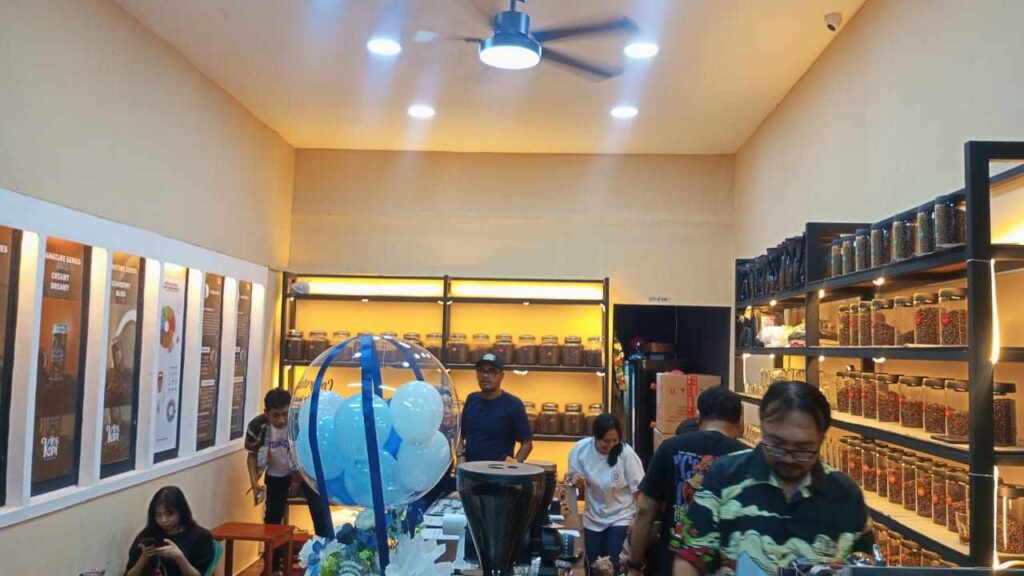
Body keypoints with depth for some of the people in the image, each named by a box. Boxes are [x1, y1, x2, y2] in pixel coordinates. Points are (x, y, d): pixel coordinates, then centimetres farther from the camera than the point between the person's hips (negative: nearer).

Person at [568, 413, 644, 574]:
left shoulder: (626, 453, -23)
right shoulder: (580, 449, -16)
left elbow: (638, 488, -15)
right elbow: (574, 482, -2)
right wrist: (576, 482, -25)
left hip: (621, 517, -3)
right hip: (593, 518, 3)